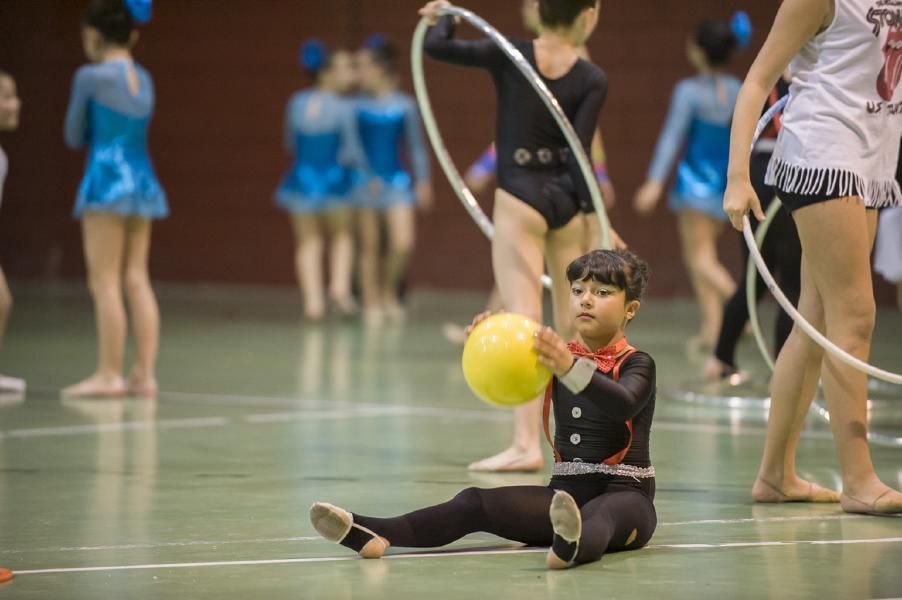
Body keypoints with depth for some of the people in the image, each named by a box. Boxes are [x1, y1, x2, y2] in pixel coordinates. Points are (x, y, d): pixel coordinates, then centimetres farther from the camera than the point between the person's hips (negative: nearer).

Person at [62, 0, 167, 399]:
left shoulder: (90, 76, -7)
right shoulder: (144, 78, 12)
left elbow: (74, 137, 2)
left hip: (107, 179, -7)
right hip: (143, 181, 7)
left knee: (105, 282, -5)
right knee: (137, 280, 7)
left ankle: (109, 373, -6)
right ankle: (145, 372, 5)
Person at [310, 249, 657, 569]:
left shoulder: (636, 365, -3)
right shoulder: (558, 357, 12)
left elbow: (623, 405, -27)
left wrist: (570, 369, -45)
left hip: (623, 493, -5)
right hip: (564, 491, 6)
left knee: (602, 514, -42)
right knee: (476, 502, -17)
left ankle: (574, 545, -79)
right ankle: (376, 536, -39)